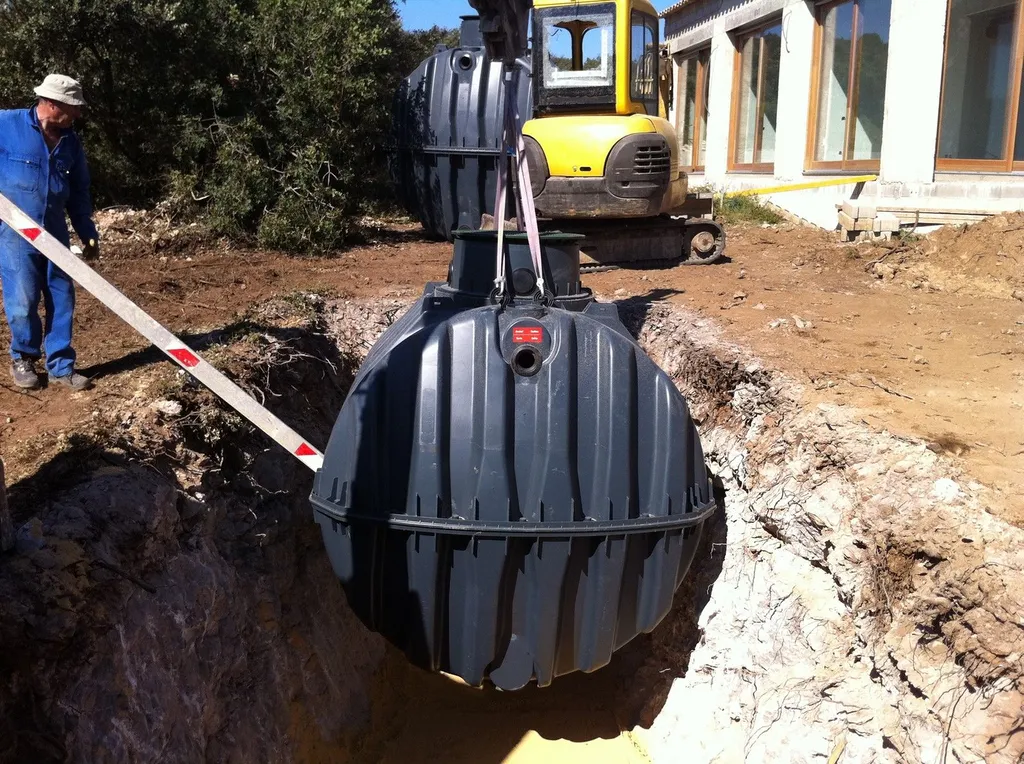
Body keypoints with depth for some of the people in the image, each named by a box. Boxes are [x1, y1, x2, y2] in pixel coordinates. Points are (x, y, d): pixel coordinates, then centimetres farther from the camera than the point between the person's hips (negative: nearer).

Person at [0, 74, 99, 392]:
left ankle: (60, 365, 16)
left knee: (61, 300, 5)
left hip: (54, 233, 5)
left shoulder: (70, 141, 7)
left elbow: (79, 193, 14)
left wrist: (88, 234, 12)